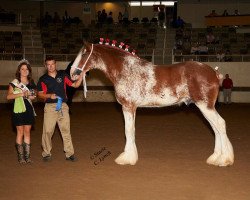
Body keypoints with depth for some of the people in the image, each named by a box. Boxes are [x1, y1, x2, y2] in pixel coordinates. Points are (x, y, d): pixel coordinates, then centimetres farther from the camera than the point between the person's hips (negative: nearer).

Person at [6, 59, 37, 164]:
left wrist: (32, 96, -1)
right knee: (20, 132, 0)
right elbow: (8, 96, -10)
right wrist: (21, 94, -20)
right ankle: (20, 156, 5)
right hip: (18, 110, -4)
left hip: (29, 109, 4)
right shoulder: (14, 83, -2)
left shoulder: (31, 83, 11)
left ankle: (27, 155, 9)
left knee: (27, 132, 5)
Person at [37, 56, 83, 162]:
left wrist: (81, 76, -7)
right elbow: (40, 94, 2)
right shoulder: (43, 79, 3)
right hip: (50, 107, -1)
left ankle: (69, 153, 9)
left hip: (63, 106, 1)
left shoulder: (62, 75, 7)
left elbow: (75, 85, 9)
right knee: (48, 131, 0)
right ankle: (46, 153, 15)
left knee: (66, 130, 4)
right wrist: (49, 95, -16)